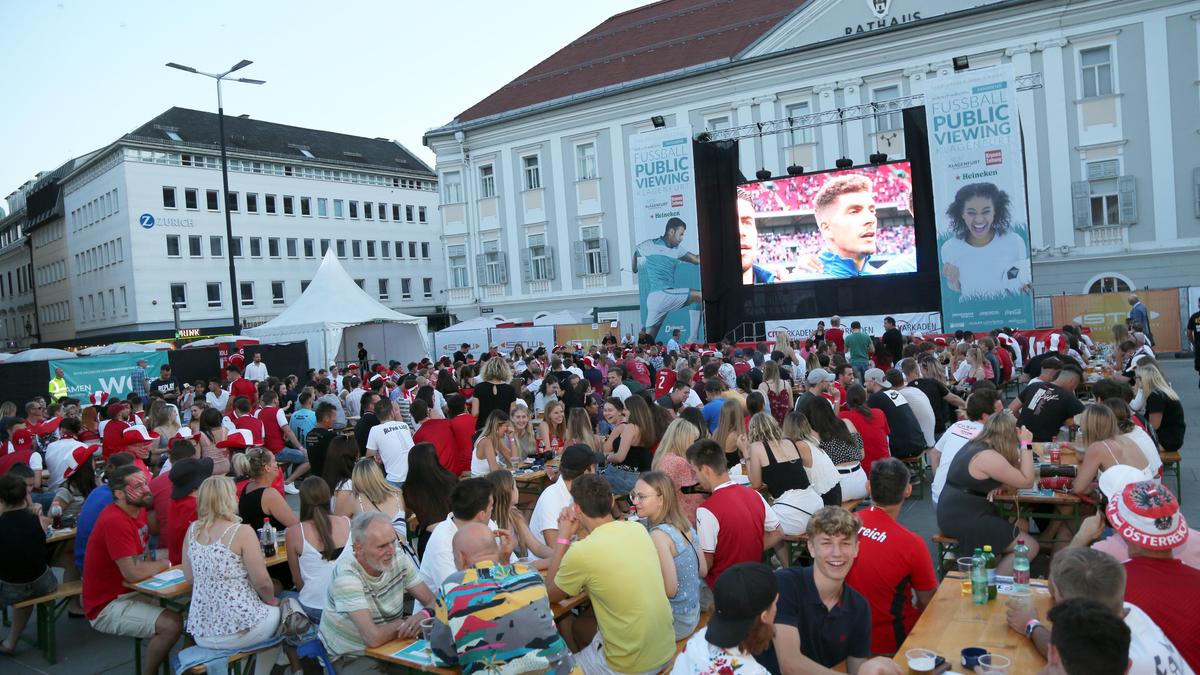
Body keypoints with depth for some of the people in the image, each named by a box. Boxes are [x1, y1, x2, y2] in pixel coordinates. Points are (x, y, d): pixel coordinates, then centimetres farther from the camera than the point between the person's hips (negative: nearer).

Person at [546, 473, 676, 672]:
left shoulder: (581, 552, -23)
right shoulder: (638, 529, -5)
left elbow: (551, 595, -2)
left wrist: (563, 537, 1)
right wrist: (586, 529, 7)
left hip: (630, 666, -6)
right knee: (580, 626, 28)